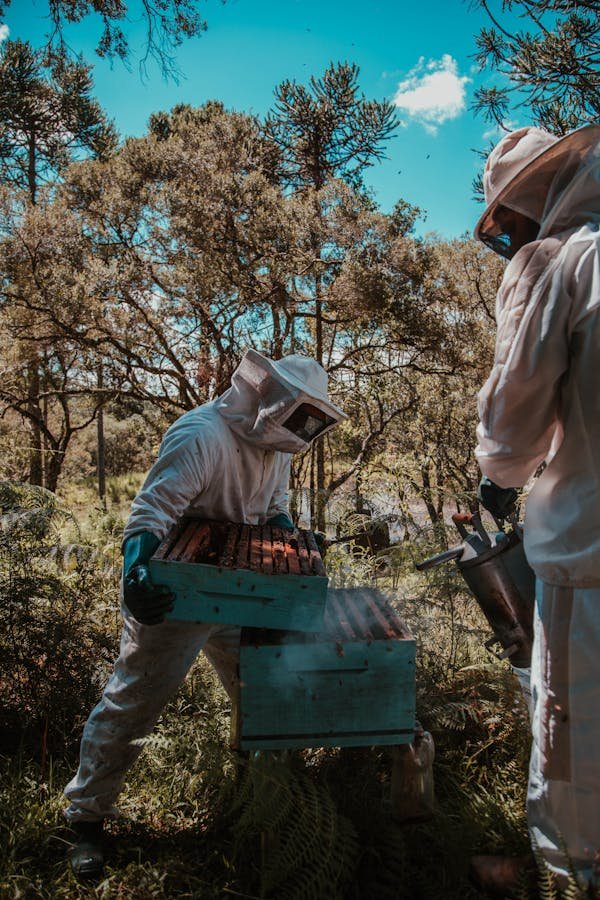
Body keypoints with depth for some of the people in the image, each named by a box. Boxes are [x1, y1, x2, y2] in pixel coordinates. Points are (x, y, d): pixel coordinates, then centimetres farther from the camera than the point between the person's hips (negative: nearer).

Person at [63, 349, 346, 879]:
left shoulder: (275, 444, 4)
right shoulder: (203, 436, -26)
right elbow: (152, 512, -32)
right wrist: (136, 574, -47)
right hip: (175, 593, -8)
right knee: (134, 701, 1)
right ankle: (87, 816, 18)